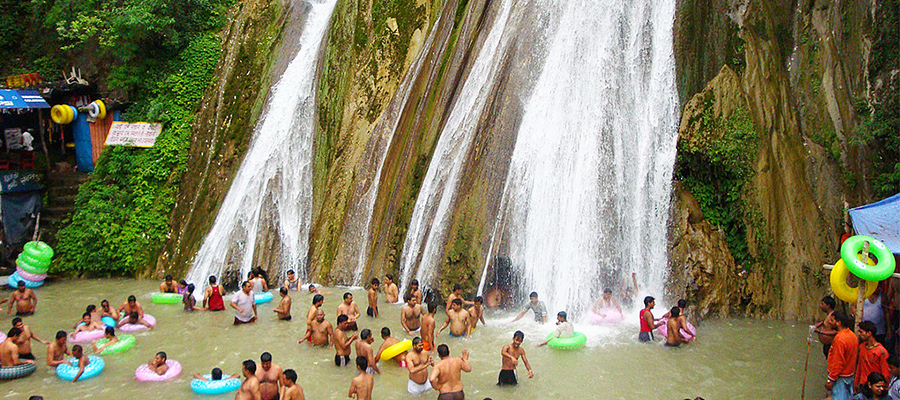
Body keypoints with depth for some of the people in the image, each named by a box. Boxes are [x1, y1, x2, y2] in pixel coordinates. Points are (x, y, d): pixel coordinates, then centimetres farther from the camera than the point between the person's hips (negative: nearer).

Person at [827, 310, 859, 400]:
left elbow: (838, 363, -23)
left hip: (840, 378, -9)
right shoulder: (852, 335, 4)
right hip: (850, 375, 9)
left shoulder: (840, 339, -25)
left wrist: (830, 380, -17)